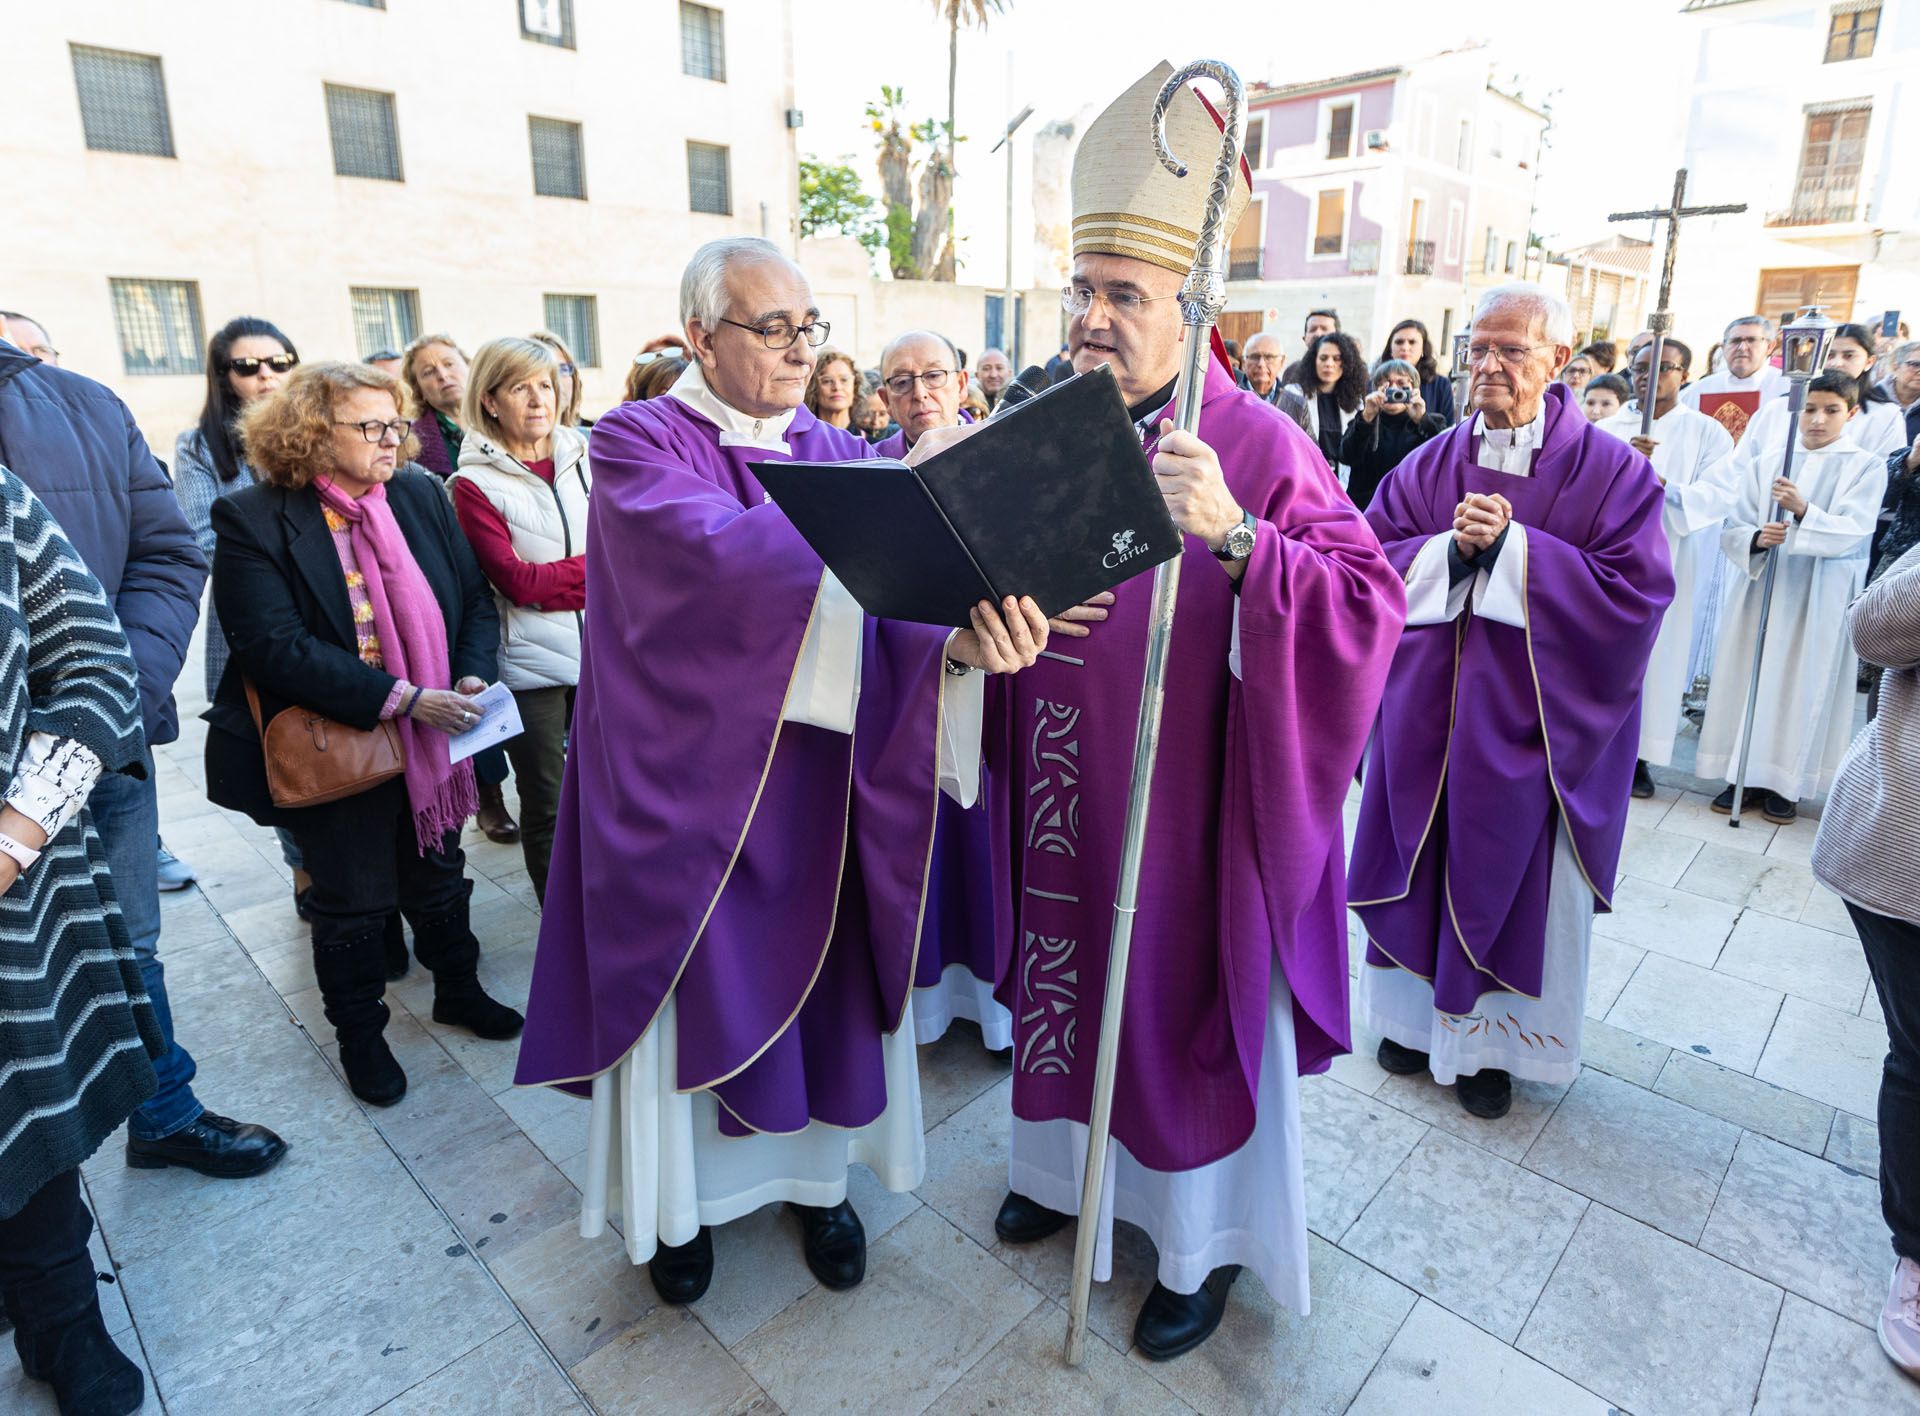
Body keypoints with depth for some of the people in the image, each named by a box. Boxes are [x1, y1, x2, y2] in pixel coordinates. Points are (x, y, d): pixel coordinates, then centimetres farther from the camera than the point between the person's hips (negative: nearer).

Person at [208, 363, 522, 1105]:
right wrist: (402, 699, -28)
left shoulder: (422, 494, 1)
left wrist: (472, 675, -16)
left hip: (434, 738, 4)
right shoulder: (253, 519, -14)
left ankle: (458, 989, 43)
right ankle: (359, 1035, 34)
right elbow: (276, 646, -22)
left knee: (438, 874, 21)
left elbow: (475, 597, 2)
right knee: (352, 901, 13)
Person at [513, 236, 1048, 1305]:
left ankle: (819, 1176, 40)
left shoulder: (841, 454, 5)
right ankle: (684, 1199, 39)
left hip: (821, 792, 4)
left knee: (825, 982, 15)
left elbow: (889, 611, -9)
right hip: (690, 790, -3)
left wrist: (960, 641, -32)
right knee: (697, 995, 12)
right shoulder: (640, 444, -7)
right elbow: (724, 555, -29)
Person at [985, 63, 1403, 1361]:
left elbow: (1372, 601, -20)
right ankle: (1069, 1165, 48)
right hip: (1066, 805, 5)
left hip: (1185, 816, -5)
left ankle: (1205, 1239, 37)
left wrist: (1236, 535, -35)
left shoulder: (1257, 444, -13)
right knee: (1066, 974, 20)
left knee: (1188, 1003, 11)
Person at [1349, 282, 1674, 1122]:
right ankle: (1417, 1011, 31)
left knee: (1509, 874, 8)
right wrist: (1451, 546, -18)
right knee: (1421, 859, 11)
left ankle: (1492, 1039, 27)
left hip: (1531, 720, -2)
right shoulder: (1432, 463, 5)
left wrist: (1509, 545, -18)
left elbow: (1635, 587, -13)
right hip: (1426, 709, 3)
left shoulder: (1610, 471, -4)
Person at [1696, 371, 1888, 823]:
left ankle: (1784, 783, 10)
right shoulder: (1765, 461, 7)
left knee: (1802, 683, 1)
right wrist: (1756, 539, -20)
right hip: (1759, 587, 2)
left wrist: (1803, 512, -28)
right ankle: (1743, 776, 13)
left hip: (1819, 598, -2)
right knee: (1748, 677, 3)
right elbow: (1732, 527, 2)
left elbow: (1854, 531, -12)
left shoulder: (1866, 466, 2)